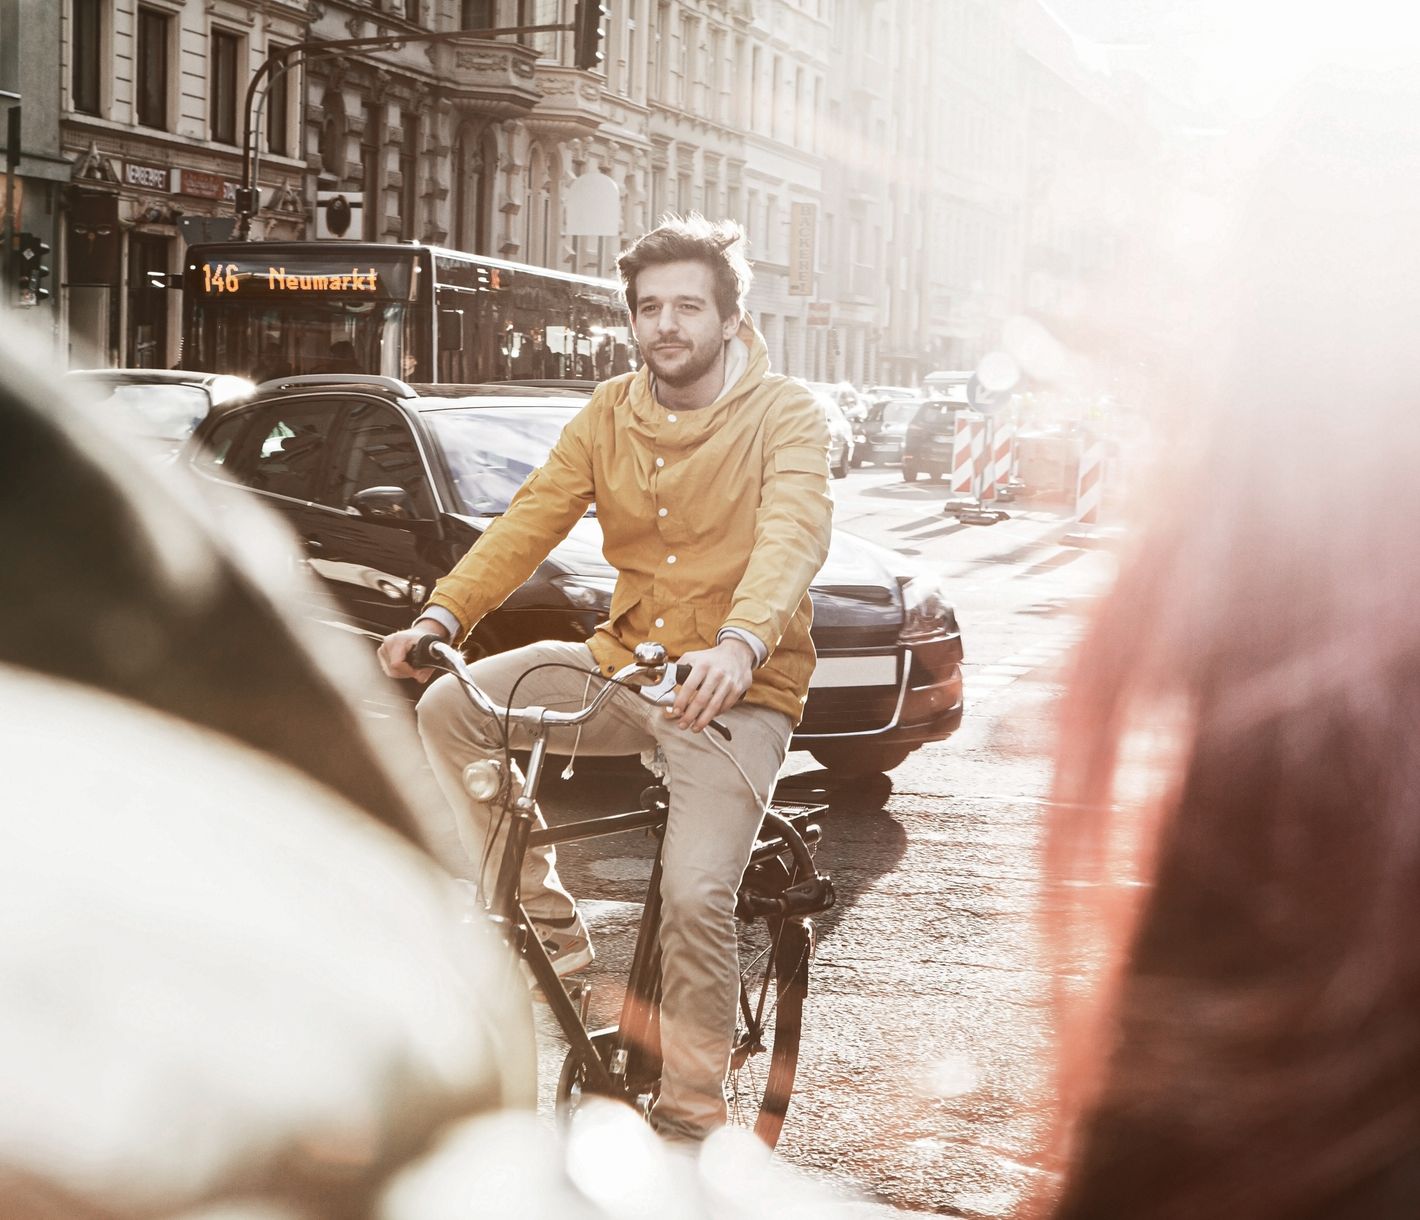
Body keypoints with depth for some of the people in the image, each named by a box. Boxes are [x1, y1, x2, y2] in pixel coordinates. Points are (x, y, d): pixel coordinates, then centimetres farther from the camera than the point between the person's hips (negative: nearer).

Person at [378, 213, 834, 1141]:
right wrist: (440, 618, -18)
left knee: (695, 893, -21)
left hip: (735, 690, -5)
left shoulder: (785, 416, -8)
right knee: (450, 708, -15)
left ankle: (692, 1111, -2)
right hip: (624, 663, 5)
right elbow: (531, 520, -2)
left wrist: (739, 645, -46)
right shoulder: (610, 416, 7)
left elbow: (794, 535, -26)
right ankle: (549, 926, -2)